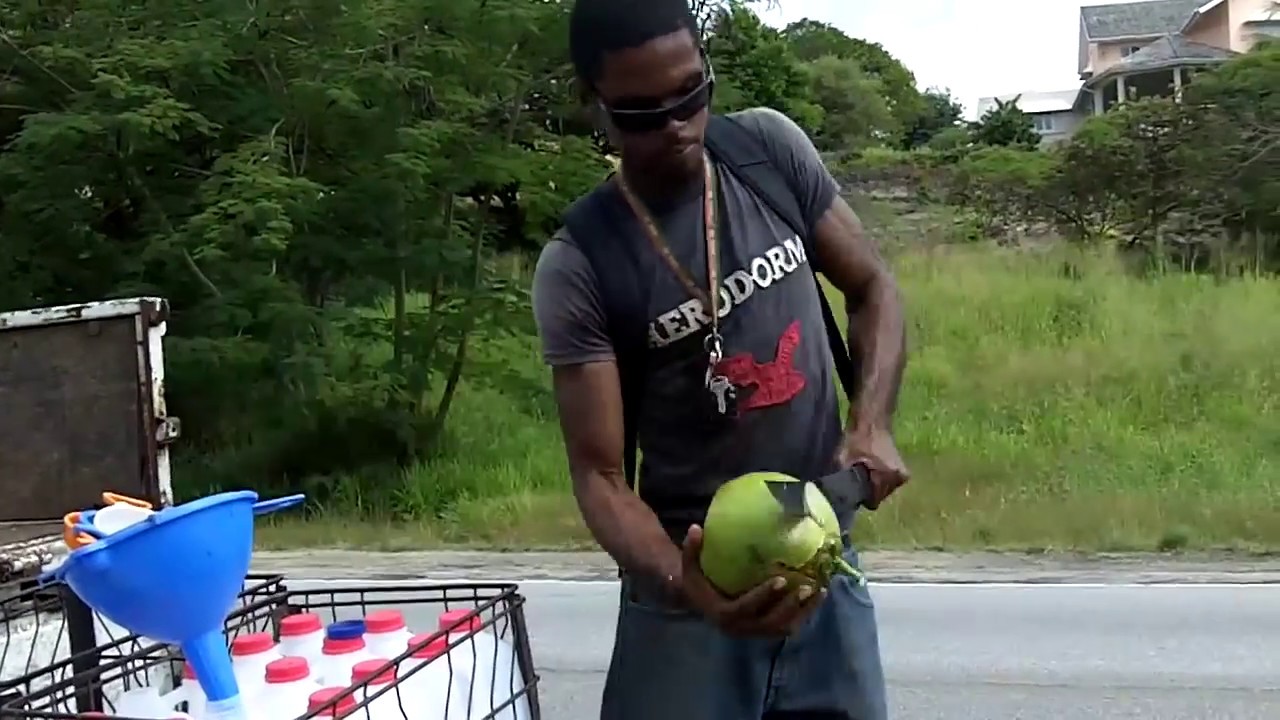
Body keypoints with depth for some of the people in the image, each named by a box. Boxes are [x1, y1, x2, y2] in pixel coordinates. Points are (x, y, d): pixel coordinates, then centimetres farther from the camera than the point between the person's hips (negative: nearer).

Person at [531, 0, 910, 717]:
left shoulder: (771, 147, -3)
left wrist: (873, 423, -9)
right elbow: (600, 472, -13)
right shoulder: (578, 266, -13)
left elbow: (873, 287, 7)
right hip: (691, 592, -3)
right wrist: (683, 583, -30)